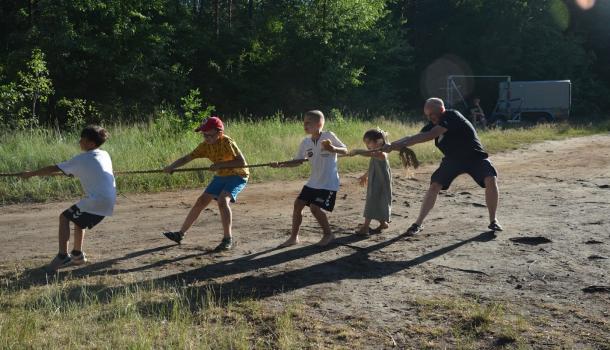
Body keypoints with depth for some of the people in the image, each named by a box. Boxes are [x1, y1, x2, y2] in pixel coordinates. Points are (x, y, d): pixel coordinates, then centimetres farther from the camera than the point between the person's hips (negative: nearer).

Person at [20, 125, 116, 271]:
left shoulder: (81, 160, -6)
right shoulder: (105, 155, 12)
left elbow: (54, 169, -2)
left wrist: (30, 174, 8)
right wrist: (73, 172, 27)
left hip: (95, 201, -7)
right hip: (109, 202, 7)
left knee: (64, 217, 6)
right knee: (79, 219, 27)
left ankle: (63, 256, -2)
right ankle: (77, 255, 34)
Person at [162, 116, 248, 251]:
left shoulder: (227, 142, -26)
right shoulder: (205, 145, -7)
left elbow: (242, 162, -33)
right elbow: (187, 158, -8)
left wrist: (220, 164, -36)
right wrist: (171, 167, -22)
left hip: (237, 175, -7)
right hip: (221, 176, 7)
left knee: (223, 200, -29)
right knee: (201, 201, 5)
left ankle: (228, 239, -18)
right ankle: (181, 234, 16)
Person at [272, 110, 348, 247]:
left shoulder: (329, 136, -12)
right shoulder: (305, 142, 4)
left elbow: (345, 151, -9)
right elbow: (299, 161, 10)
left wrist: (333, 149, -29)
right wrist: (281, 164, -3)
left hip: (328, 182, -7)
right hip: (313, 181, 7)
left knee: (315, 207, -15)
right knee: (298, 204, 4)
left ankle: (328, 234, 7)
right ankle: (294, 237, 17)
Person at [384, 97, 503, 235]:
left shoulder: (452, 116, -28)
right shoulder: (434, 124, -7)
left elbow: (430, 136, -38)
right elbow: (413, 137, -7)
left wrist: (402, 144, -41)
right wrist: (393, 145, -25)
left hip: (475, 157, -5)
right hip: (453, 160, 5)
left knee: (491, 179, -26)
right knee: (434, 186, -9)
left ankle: (493, 220, -9)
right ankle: (419, 223, 1)